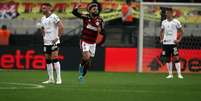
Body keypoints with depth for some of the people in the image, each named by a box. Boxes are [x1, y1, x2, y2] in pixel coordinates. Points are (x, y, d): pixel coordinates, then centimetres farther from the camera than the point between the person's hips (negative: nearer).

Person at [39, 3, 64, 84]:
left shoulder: (54, 17, -10)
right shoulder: (43, 18, 13)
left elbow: (61, 27, -16)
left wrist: (58, 37, -17)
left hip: (54, 42, -8)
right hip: (46, 42, 8)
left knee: (55, 59, -13)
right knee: (48, 60, 7)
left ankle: (59, 79, -11)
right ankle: (51, 79, 13)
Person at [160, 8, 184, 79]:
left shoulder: (176, 22, -3)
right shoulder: (163, 22, 9)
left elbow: (181, 31, 4)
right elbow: (161, 31, 23)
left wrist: (179, 40, -5)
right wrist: (161, 39, 10)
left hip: (173, 43, -4)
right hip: (165, 43, 4)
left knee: (176, 58, -10)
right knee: (167, 59, 6)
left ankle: (179, 74, -11)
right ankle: (170, 74, 12)